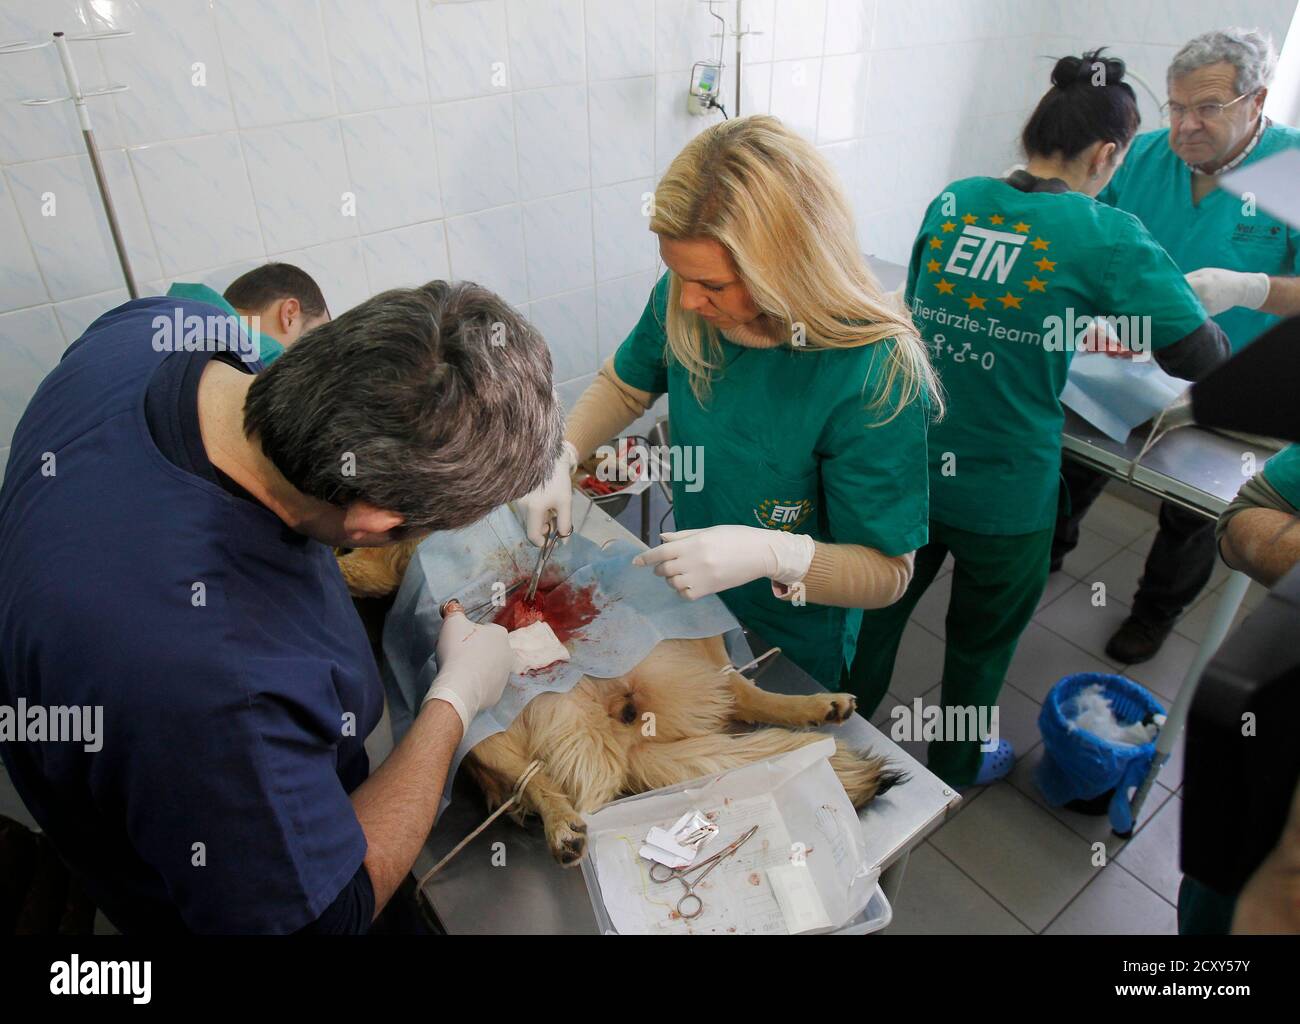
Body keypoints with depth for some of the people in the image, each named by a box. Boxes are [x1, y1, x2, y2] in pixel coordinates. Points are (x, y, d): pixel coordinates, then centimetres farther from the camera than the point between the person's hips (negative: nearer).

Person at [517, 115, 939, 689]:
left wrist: (774, 555, -43)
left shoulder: (876, 377, -33)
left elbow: (887, 571, -26)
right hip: (690, 607, 5)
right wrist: (559, 457, -13)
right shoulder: (681, 303, -17)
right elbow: (625, 384, 3)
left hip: (793, 650, -4)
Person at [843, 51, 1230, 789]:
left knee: (886, 601, 26)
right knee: (983, 637, 21)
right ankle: (958, 764, 47)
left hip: (910, 465, 4)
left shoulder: (954, 201, 0)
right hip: (1002, 490, -4)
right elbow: (1204, 357, -12)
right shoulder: (1108, 237, -13)